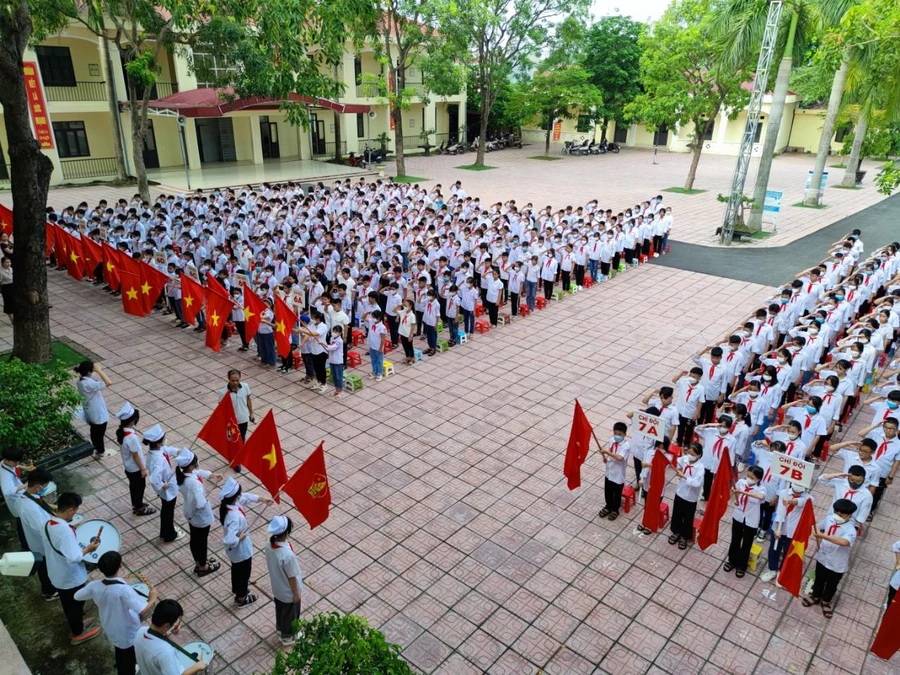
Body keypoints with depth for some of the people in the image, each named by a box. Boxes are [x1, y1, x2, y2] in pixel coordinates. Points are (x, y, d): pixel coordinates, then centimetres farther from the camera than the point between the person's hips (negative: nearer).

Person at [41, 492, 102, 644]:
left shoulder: (48, 523, -8)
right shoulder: (65, 530, -36)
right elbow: (74, 558, -36)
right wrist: (88, 548, -21)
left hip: (57, 575, 8)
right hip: (71, 578, -8)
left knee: (68, 603, 28)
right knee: (76, 604, 17)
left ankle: (76, 625, 50)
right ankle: (78, 633, 37)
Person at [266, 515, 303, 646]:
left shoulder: (270, 544, -19)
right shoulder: (287, 555, -42)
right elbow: (291, 577, -26)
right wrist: (296, 593, -11)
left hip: (276, 587, 7)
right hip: (288, 592, -7)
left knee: (280, 609, 33)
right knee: (290, 613, 22)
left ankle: (280, 628, 58)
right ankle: (287, 636, 46)